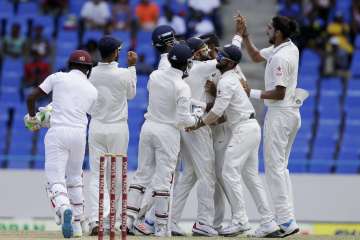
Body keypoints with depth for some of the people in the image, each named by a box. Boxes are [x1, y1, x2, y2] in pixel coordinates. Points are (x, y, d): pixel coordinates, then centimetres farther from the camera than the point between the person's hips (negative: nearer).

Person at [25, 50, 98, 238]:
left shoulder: (58, 77, 5)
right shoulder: (92, 90, 12)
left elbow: (31, 98, 3)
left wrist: (33, 119, 20)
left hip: (57, 132, -3)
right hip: (79, 133, 3)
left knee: (55, 179, -7)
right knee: (75, 178, 22)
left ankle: (63, 209, -38)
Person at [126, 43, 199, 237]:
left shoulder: (154, 76, 1)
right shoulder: (182, 87, -16)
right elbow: (183, 118, -17)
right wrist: (195, 120, 4)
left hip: (148, 127, 5)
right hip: (168, 131, -5)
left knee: (142, 174, 11)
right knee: (163, 178, -1)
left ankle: (129, 218, 5)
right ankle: (161, 226, 1)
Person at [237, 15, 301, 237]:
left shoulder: (280, 57, -21)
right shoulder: (290, 48, 9)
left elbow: (279, 93, -23)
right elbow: (256, 56, 23)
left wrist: (252, 93, -15)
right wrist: (244, 34, 16)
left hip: (280, 114, -10)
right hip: (292, 113, 10)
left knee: (274, 167, -8)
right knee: (281, 166, 15)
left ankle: (286, 221, -12)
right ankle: (288, 217, 12)